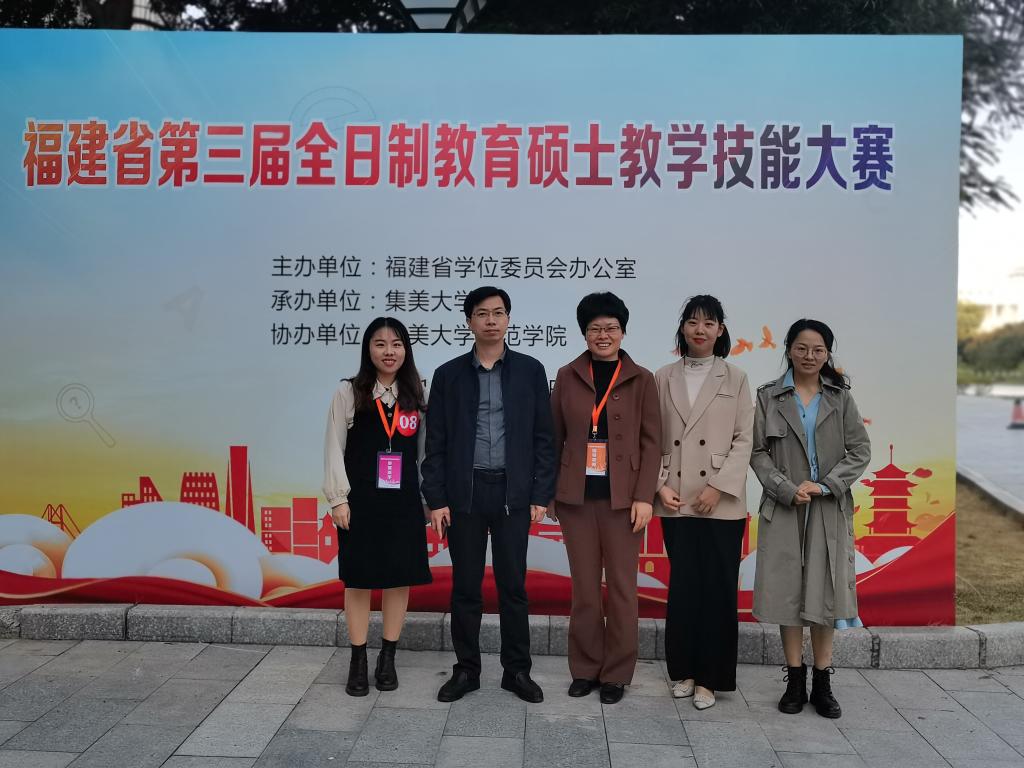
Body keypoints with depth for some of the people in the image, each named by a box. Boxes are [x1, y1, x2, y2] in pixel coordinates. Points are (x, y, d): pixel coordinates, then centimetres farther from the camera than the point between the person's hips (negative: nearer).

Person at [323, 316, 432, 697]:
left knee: (399, 579, 8)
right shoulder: (348, 391, -1)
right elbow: (334, 448, -3)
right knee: (358, 580, 6)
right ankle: (358, 662, 20)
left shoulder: (415, 394, 6)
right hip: (360, 501, -2)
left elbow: (424, 449, 7)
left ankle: (388, 659, 24)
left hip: (404, 502, 3)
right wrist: (338, 498, -8)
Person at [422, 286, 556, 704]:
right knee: (465, 586, 8)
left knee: (513, 586, 7)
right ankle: (466, 670, 23)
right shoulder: (449, 374, 3)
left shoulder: (530, 370, 3)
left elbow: (543, 437, 3)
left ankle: (517, 670, 21)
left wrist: (541, 495, -2)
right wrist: (435, 500, -3)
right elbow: (435, 443, 2)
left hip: (513, 493, 0)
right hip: (464, 493, 1)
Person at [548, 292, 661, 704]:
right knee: (584, 587, 9)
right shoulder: (567, 376, 5)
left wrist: (644, 497, -8)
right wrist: (548, 492, 7)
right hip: (576, 496, 1)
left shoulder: (641, 380, 2)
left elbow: (651, 442, 0)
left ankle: (616, 673, 20)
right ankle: (585, 668, 23)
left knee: (622, 587, 5)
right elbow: (555, 437, 8)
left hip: (622, 498, -1)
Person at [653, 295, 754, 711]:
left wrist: (718, 486, -11)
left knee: (718, 590, 3)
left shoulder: (735, 379, 4)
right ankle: (683, 669, 23)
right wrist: (660, 485, -6)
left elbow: (744, 441, -2)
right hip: (676, 503, 1)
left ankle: (710, 676, 16)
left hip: (722, 503, -1)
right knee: (682, 587, 8)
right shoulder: (663, 378, 7)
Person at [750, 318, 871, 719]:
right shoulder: (768, 396, 2)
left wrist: (824, 485, -10)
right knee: (787, 592, 3)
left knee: (824, 594, 4)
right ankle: (795, 681, 15)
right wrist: (789, 489, -13)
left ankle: (822, 684, 15)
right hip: (784, 508, 0)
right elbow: (758, 452, 0)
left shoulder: (841, 398, 5)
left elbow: (860, 451, 2)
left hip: (830, 510, 1)